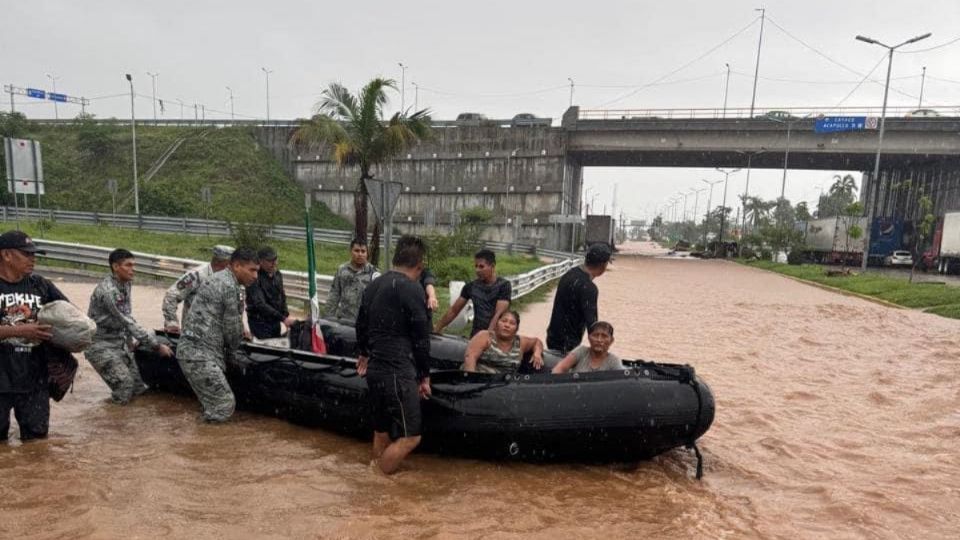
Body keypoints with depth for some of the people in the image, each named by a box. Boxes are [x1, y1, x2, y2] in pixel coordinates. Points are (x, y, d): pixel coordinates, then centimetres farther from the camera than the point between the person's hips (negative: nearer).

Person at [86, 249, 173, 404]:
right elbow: (128, 323, -26)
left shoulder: (126, 284, 1)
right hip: (101, 345, -7)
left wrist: (130, 341, 8)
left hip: (120, 342, 7)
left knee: (140, 389, 2)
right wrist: (157, 346, -25)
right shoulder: (108, 291, -25)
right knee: (124, 390, -14)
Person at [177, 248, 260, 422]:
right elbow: (232, 325, -7)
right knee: (225, 405, -6)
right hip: (199, 353, -10)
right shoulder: (229, 286, -15)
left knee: (218, 402, 14)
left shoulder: (219, 279, 17)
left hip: (195, 350, 10)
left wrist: (239, 333, 27)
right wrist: (233, 347, 11)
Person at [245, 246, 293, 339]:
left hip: (275, 321, 7)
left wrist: (286, 315, 3)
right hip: (260, 322, -7)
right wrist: (283, 318, -27)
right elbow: (260, 304, -25)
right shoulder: (255, 278, -19)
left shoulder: (277, 274, 6)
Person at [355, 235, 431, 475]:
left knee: (382, 431, 20)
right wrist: (424, 376, 0)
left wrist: (365, 354, 40)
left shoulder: (374, 285, 11)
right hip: (398, 373, -9)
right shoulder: (411, 289, -14)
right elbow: (421, 337, -12)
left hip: (374, 368, 9)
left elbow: (361, 325, 23)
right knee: (410, 437, 0)